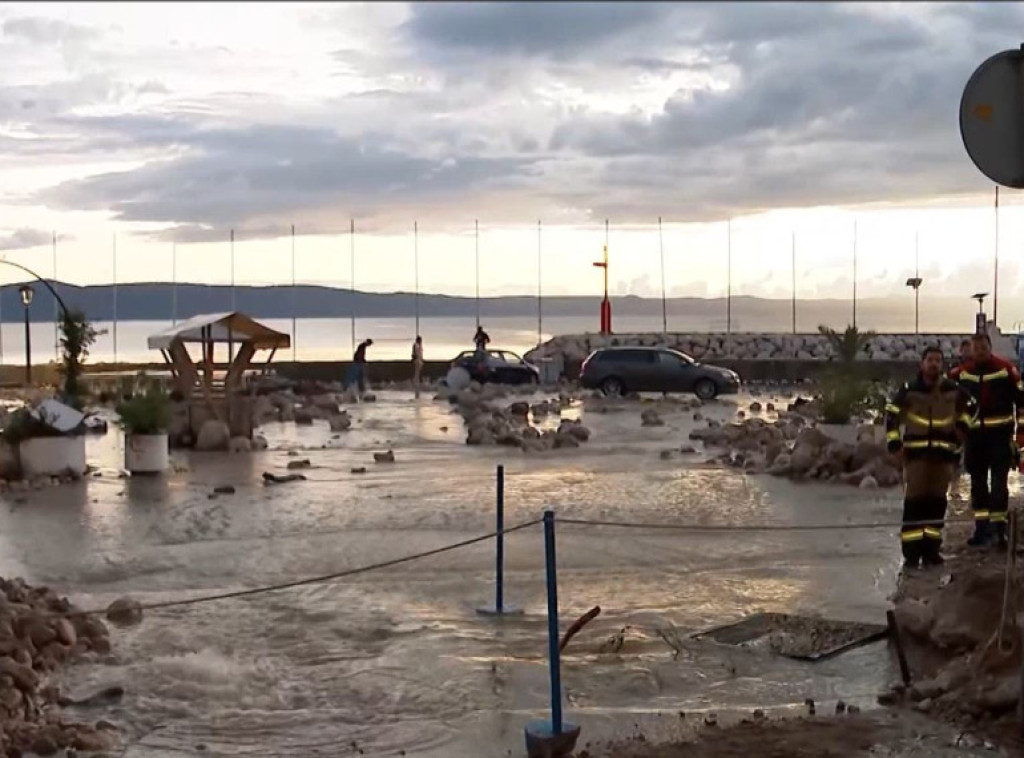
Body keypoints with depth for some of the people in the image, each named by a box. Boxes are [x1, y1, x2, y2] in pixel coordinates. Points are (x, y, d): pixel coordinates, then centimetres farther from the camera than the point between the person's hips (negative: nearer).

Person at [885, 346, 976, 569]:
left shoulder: (953, 390, 2)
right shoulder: (909, 389, -7)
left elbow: (969, 405, 22)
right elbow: (891, 415, -2)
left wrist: (963, 426, 10)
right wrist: (894, 444, -6)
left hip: (944, 452, 3)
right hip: (916, 451, -3)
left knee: (937, 500, 6)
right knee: (914, 500, -8)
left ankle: (931, 548, 15)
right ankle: (911, 551, -6)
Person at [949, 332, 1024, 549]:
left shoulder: (1007, 369, -5)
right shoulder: (962, 373, 4)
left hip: (1000, 434, -4)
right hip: (974, 435, 4)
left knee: (999, 483, -6)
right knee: (978, 484, 8)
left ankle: (999, 528, -2)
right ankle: (982, 529, 14)